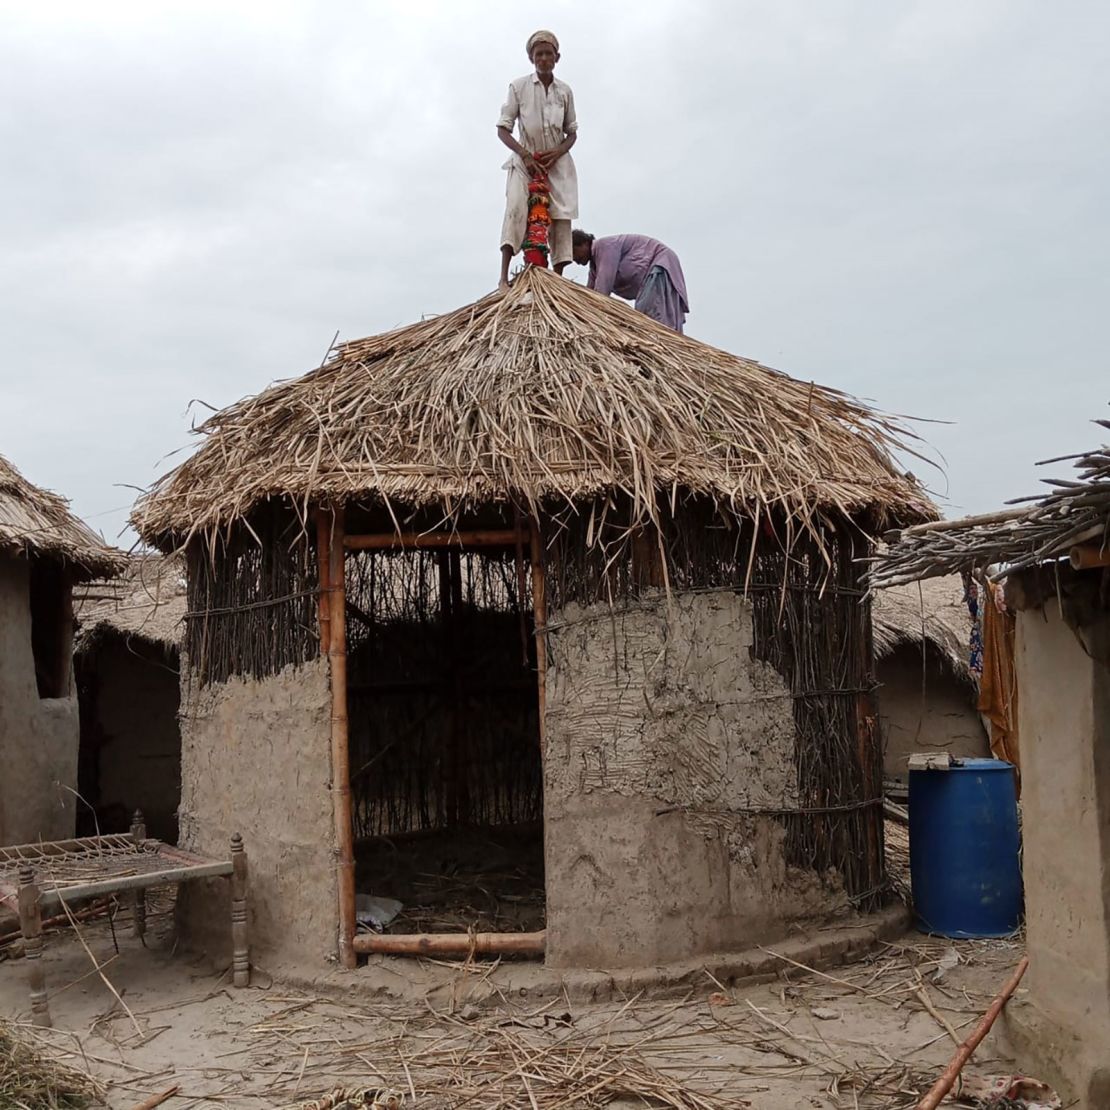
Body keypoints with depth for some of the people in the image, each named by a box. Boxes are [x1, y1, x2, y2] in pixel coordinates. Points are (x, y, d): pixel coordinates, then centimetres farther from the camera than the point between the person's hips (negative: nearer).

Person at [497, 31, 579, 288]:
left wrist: (558, 152, -10)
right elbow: (502, 129, -4)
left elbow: (572, 132, 10)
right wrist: (524, 154, -17)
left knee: (561, 216, -7)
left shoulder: (565, 91, 5)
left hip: (557, 162, 3)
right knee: (515, 207, -23)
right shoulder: (519, 86, -2)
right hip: (525, 160, -3)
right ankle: (503, 277, -29)